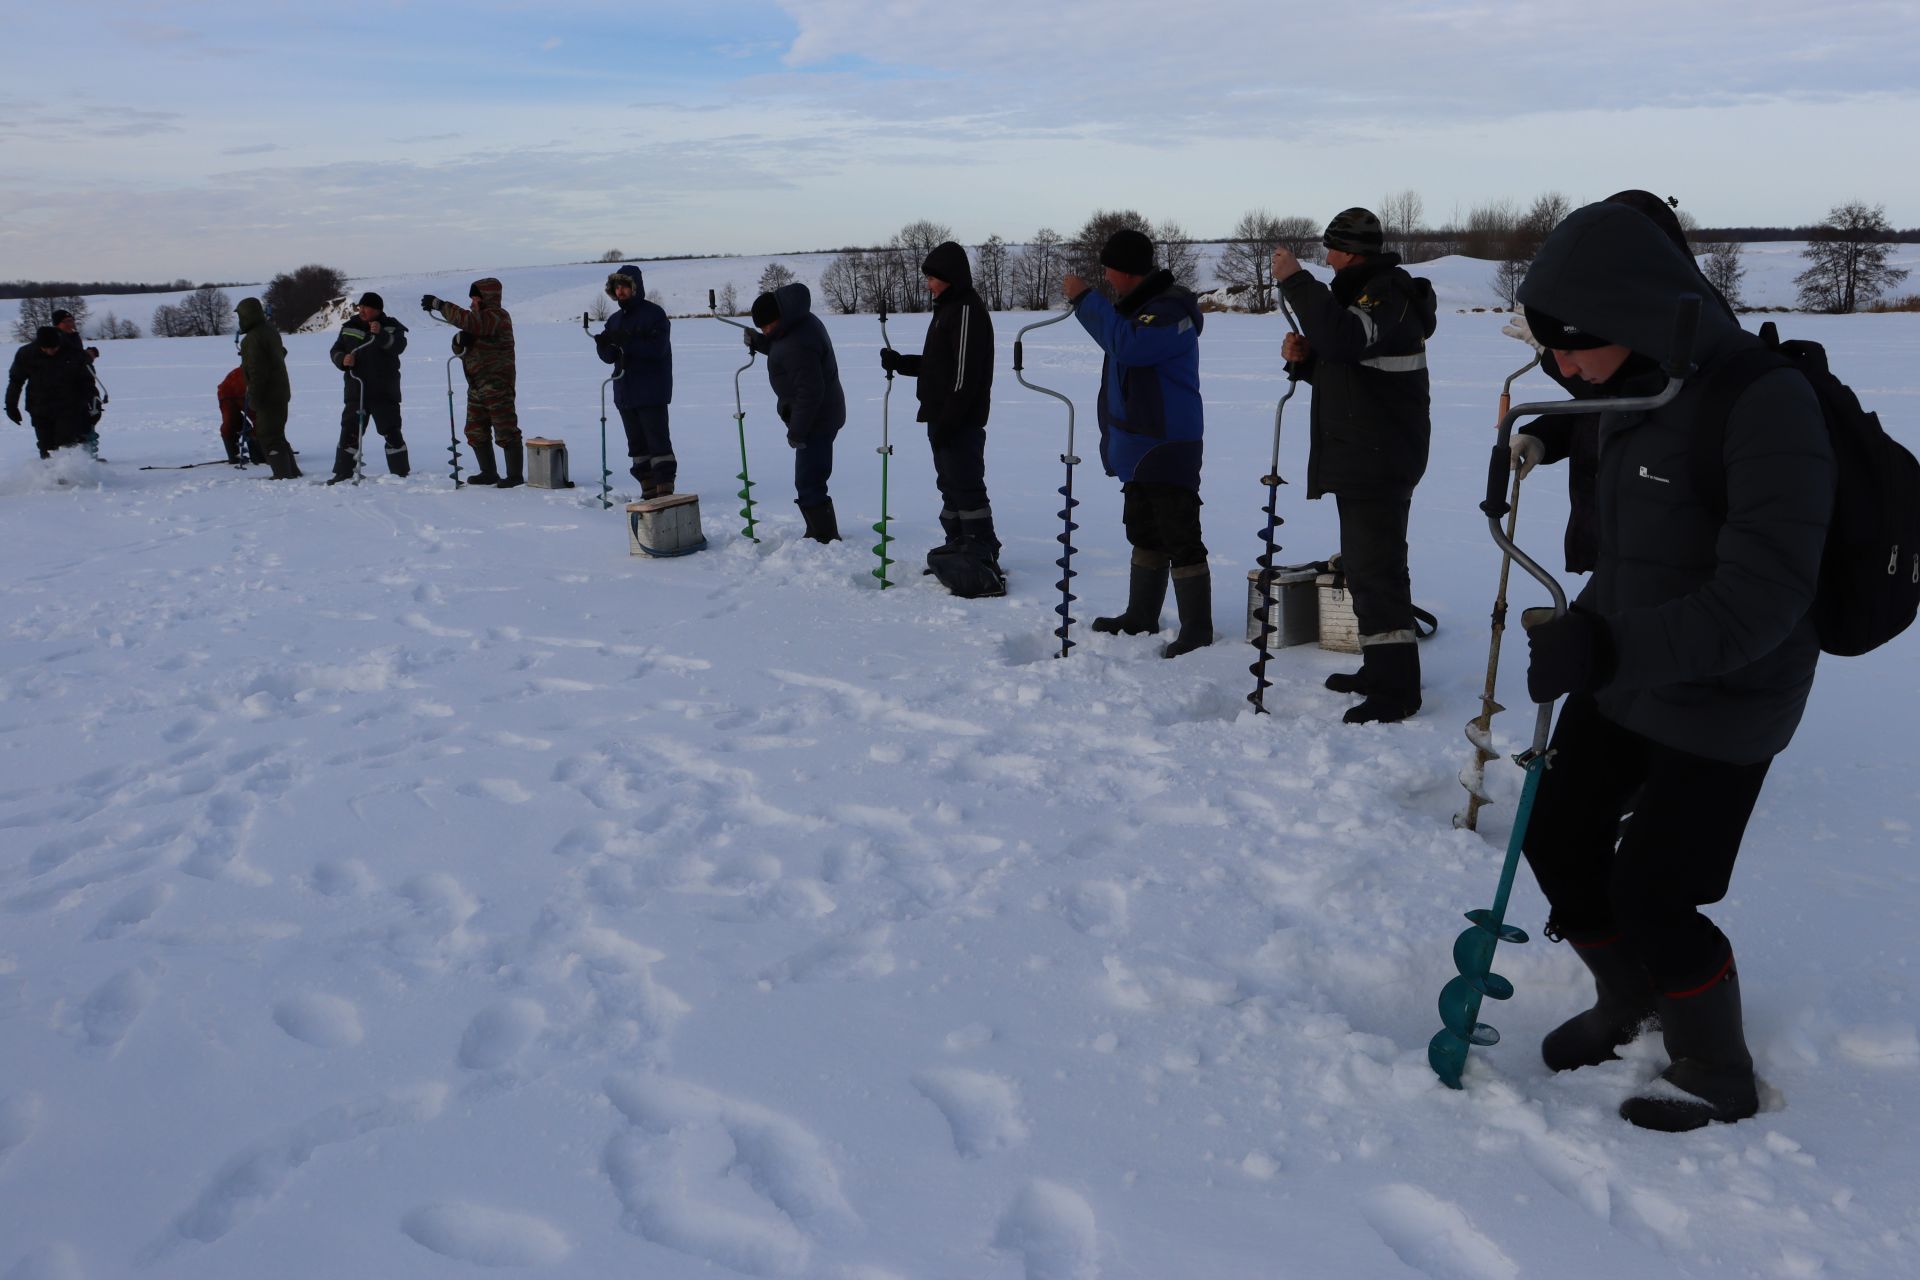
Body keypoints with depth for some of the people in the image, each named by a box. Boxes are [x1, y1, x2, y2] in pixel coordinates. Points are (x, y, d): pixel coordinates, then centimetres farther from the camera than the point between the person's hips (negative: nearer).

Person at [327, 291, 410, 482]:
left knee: (391, 431, 1)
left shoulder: (391, 327, 1)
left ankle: (401, 472, 9)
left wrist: (380, 334, -33)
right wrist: (342, 360, -9)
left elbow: (399, 346, -18)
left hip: (384, 392, -3)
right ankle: (343, 472, 9)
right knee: (349, 431, 3)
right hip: (356, 391, 3)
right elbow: (335, 351, 13)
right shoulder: (349, 328, 10)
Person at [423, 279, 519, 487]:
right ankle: (489, 473, 21)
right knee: (476, 432, 12)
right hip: (476, 385, 10)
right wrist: (461, 340, -7)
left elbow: (465, 319, -27)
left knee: (505, 431, -8)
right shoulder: (479, 318, 20)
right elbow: (459, 348, 17)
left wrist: (438, 304, -20)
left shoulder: (497, 316, -11)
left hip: (497, 385, -10)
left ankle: (515, 476, -5)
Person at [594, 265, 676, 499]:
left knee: (658, 440, -9)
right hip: (625, 392, 7)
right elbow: (609, 357, 12)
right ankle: (649, 491, 14)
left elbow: (657, 348, -18)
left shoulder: (654, 313, -5)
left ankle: (665, 490, -8)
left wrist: (626, 341, -26)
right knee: (637, 444, 8)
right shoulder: (615, 320, 15)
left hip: (651, 392, -7)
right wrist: (604, 345, -11)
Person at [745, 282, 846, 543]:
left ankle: (826, 539, -3)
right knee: (811, 479, 20)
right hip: (822, 416, 11)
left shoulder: (798, 345, -29)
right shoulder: (802, 321, 4)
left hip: (815, 421, -11)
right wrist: (758, 342, 11)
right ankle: (818, 533, 31)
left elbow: (810, 392, -29)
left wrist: (797, 432, -22)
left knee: (809, 484, -7)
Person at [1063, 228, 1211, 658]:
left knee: (1179, 539, -8)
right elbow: (1118, 340, 29)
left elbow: (1128, 344, -32)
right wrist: (1084, 300, 12)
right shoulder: (1138, 304, 14)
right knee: (1144, 534, 19)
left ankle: (1197, 630, -1)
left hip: (1168, 448, -11)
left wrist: (1085, 298, -24)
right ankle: (1141, 617, 31)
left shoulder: (1171, 309, -19)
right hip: (1138, 445, 11)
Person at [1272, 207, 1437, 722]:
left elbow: (1343, 338, -33)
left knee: (1376, 568, -12)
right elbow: (1339, 365, 26)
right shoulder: (1358, 292, 20)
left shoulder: (1392, 293, -14)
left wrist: (1295, 281, -27)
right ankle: (1380, 668, 27)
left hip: (1380, 462, -11)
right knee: (1364, 565, 16)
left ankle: (1396, 688, -9)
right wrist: (1303, 357, 4)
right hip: (1355, 460, 11)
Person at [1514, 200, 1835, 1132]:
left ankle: (1718, 1075, 24)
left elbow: (1761, 597, -31)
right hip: (1623, 680, 8)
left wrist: (1601, 646, -39)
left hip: (1722, 705, -8)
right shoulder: (1627, 396, 1)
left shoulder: (1764, 402, -25)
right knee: (1557, 840, 13)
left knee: (1649, 889, -3)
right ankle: (1629, 1005, 39)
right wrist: (1585, 637, 17)